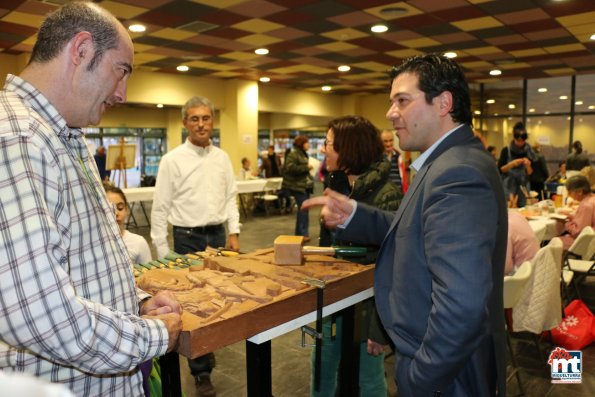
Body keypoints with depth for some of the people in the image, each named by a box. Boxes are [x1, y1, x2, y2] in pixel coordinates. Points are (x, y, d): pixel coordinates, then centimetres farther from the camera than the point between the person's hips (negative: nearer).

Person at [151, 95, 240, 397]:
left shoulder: (222, 157, 6)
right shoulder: (172, 160, -8)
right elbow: (160, 209, -6)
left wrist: (234, 232, 2)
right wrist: (162, 252, -6)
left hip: (218, 236, 4)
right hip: (187, 238, -4)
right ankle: (201, 372, 18)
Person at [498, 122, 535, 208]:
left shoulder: (529, 152, 4)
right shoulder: (506, 151, -2)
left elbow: (531, 174, 4)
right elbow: (499, 170, -4)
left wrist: (528, 165, -14)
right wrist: (511, 164, -17)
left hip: (523, 188, 3)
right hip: (508, 187, -2)